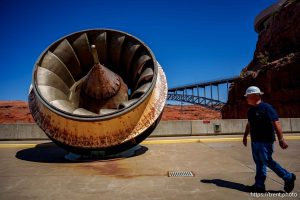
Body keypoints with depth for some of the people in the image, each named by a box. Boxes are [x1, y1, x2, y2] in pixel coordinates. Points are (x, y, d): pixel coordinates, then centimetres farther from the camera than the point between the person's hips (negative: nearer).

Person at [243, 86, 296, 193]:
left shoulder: (266, 107, -13)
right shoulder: (251, 110, 12)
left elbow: (276, 123, -18)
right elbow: (249, 124, 22)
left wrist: (281, 139, -20)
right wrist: (245, 136, 24)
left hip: (265, 141, -8)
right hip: (255, 141, 8)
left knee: (268, 162, -1)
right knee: (259, 163, 12)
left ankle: (288, 177, 21)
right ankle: (259, 185, 20)